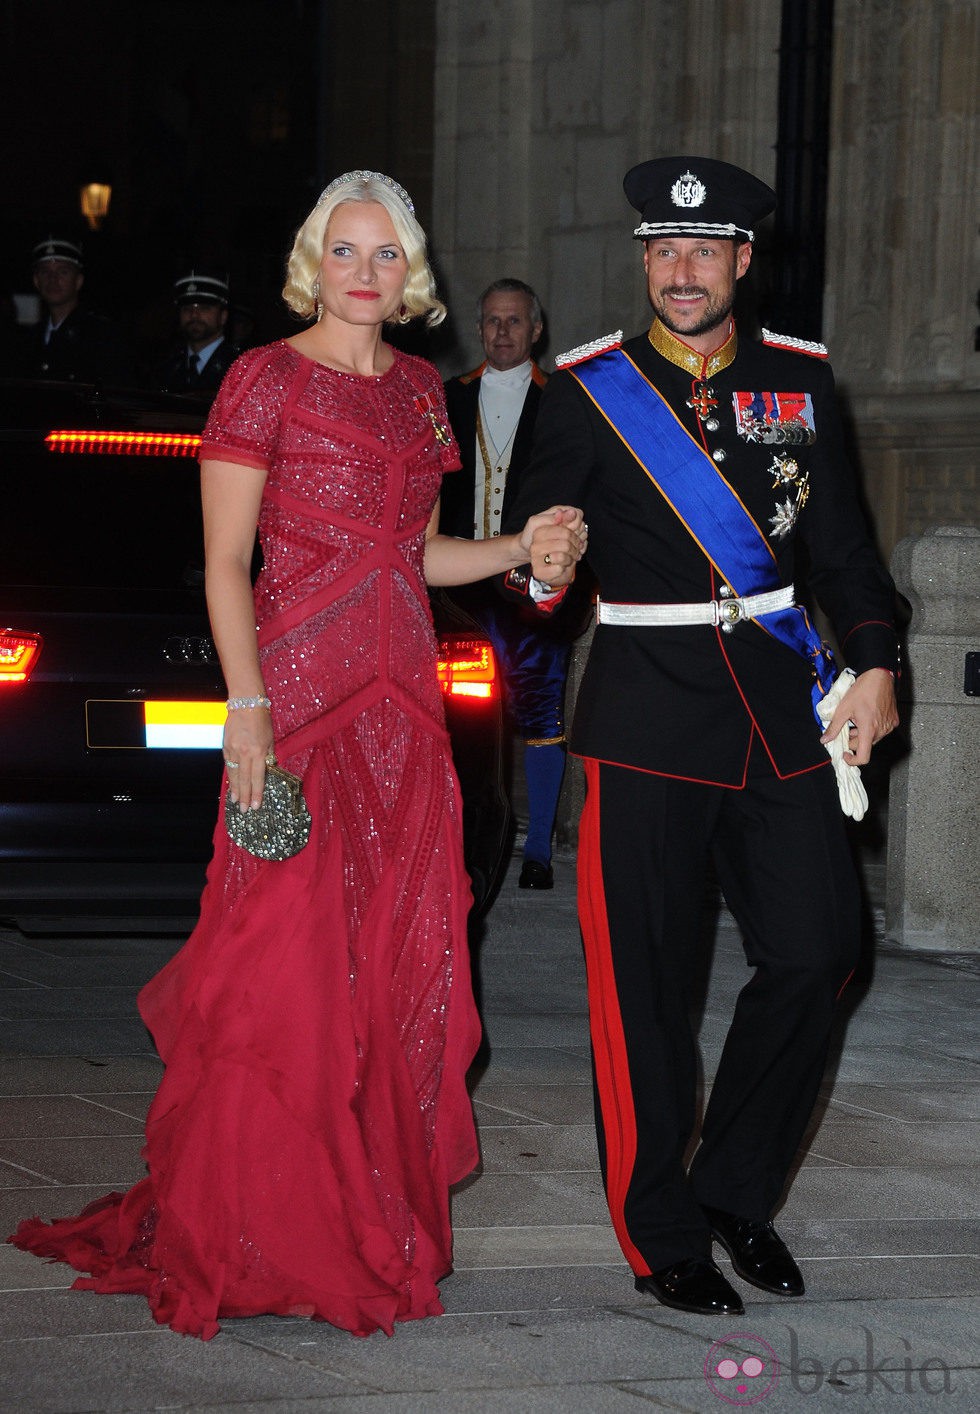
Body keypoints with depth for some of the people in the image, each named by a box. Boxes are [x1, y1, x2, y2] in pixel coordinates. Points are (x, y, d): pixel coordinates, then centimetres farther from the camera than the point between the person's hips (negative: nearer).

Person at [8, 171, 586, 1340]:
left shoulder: (418, 389, 15)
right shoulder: (266, 379, -4)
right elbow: (225, 562, -8)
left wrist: (521, 549, 5)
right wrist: (248, 707, -17)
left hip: (402, 702, 6)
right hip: (300, 694, -6)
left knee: (397, 961, 5)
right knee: (287, 963, -7)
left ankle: (377, 1216, 15)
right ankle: (258, 1234, 3)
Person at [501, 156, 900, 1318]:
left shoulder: (797, 381, 9)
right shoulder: (589, 390, 1)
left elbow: (840, 539, 13)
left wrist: (874, 663, 2)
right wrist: (540, 566, -17)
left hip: (782, 706, 3)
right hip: (649, 717, -3)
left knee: (814, 951, 1)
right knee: (645, 980, -1)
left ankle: (737, 1191, 21)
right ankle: (661, 1236, 12)